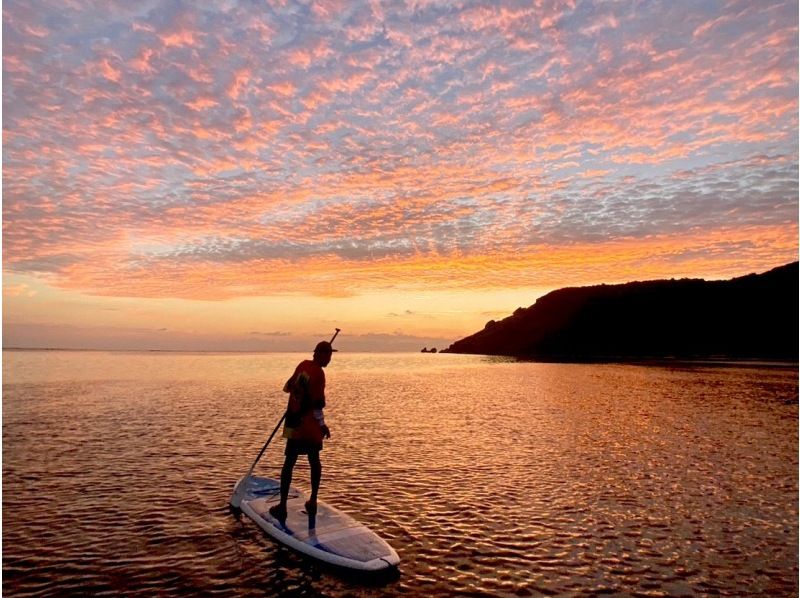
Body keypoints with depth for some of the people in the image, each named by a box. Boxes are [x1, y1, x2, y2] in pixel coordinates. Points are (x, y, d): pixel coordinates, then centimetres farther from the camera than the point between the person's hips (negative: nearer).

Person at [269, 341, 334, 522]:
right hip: (310, 425, -4)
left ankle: (282, 506, 7)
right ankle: (313, 502, 20)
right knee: (314, 461, 13)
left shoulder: (303, 365, 3)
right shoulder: (318, 373, -16)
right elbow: (317, 404, -17)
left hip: (294, 423, 4)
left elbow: (287, 387, 17)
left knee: (289, 463, 5)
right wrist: (322, 425, -8)